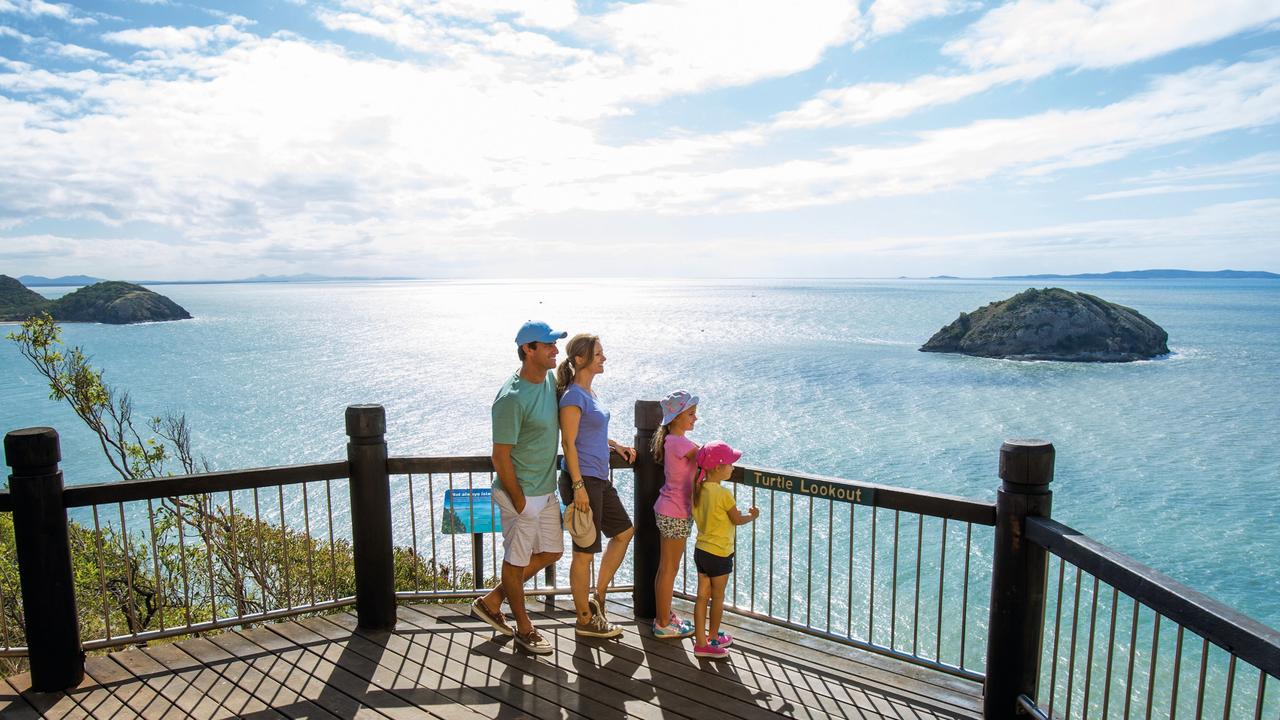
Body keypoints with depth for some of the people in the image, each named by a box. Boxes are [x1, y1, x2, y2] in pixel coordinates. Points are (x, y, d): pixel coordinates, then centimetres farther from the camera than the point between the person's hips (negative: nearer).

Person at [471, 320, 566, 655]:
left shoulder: (551, 379, 1)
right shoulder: (512, 397, -24)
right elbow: (501, 458, -21)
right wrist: (519, 502, -16)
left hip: (546, 490, 9)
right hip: (521, 493, -9)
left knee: (551, 552, 20)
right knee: (517, 560, 11)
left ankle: (492, 601, 34)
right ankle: (524, 628, 31)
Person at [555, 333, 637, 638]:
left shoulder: (589, 393, 12)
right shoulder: (574, 396, -16)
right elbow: (568, 442, -19)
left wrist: (615, 445, 12)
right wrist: (578, 487, -21)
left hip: (599, 479, 10)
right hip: (583, 479, -10)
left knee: (624, 531, 18)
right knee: (585, 552, 3)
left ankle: (597, 599, 28)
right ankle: (585, 620, 20)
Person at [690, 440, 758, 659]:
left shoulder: (698, 489, 0)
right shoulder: (723, 493, -21)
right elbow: (738, 520, -10)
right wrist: (753, 515, 7)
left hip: (701, 550, 7)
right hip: (719, 553, -7)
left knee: (702, 596, 12)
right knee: (717, 598, 11)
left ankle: (700, 641, 20)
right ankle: (712, 639, 25)